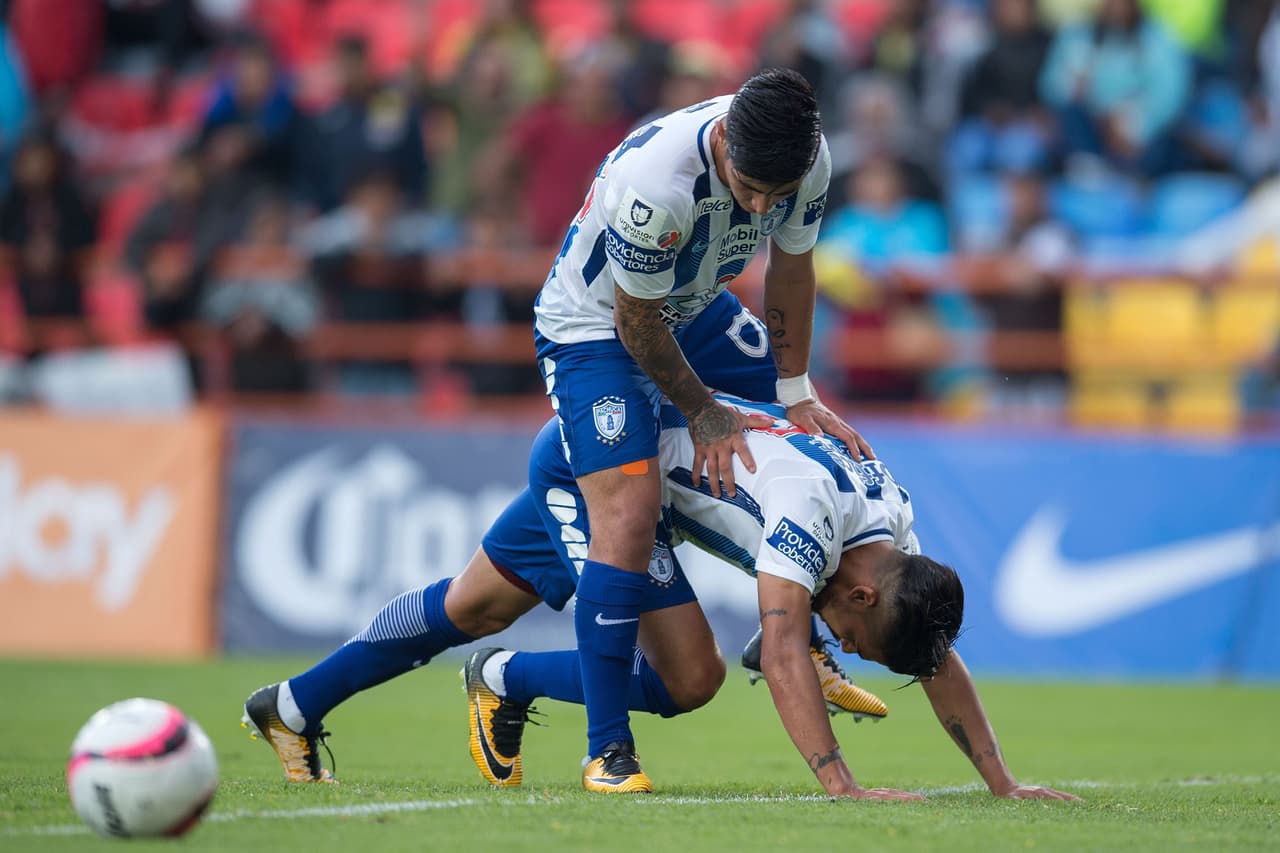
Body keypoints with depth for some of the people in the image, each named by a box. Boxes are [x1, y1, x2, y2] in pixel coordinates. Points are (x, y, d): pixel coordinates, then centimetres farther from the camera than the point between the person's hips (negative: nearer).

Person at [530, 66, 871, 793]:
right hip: (594, 327, -7)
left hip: (695, 311, 7)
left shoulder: (809, 160, -21)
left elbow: (790, 270, -2)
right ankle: (608, 749, -15)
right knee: (628, 521, -21)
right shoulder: (651, 184, -40)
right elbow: (638, 322, -24)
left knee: (817, 441, 8)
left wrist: (797, 396, 0)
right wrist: (704, 413, -13)